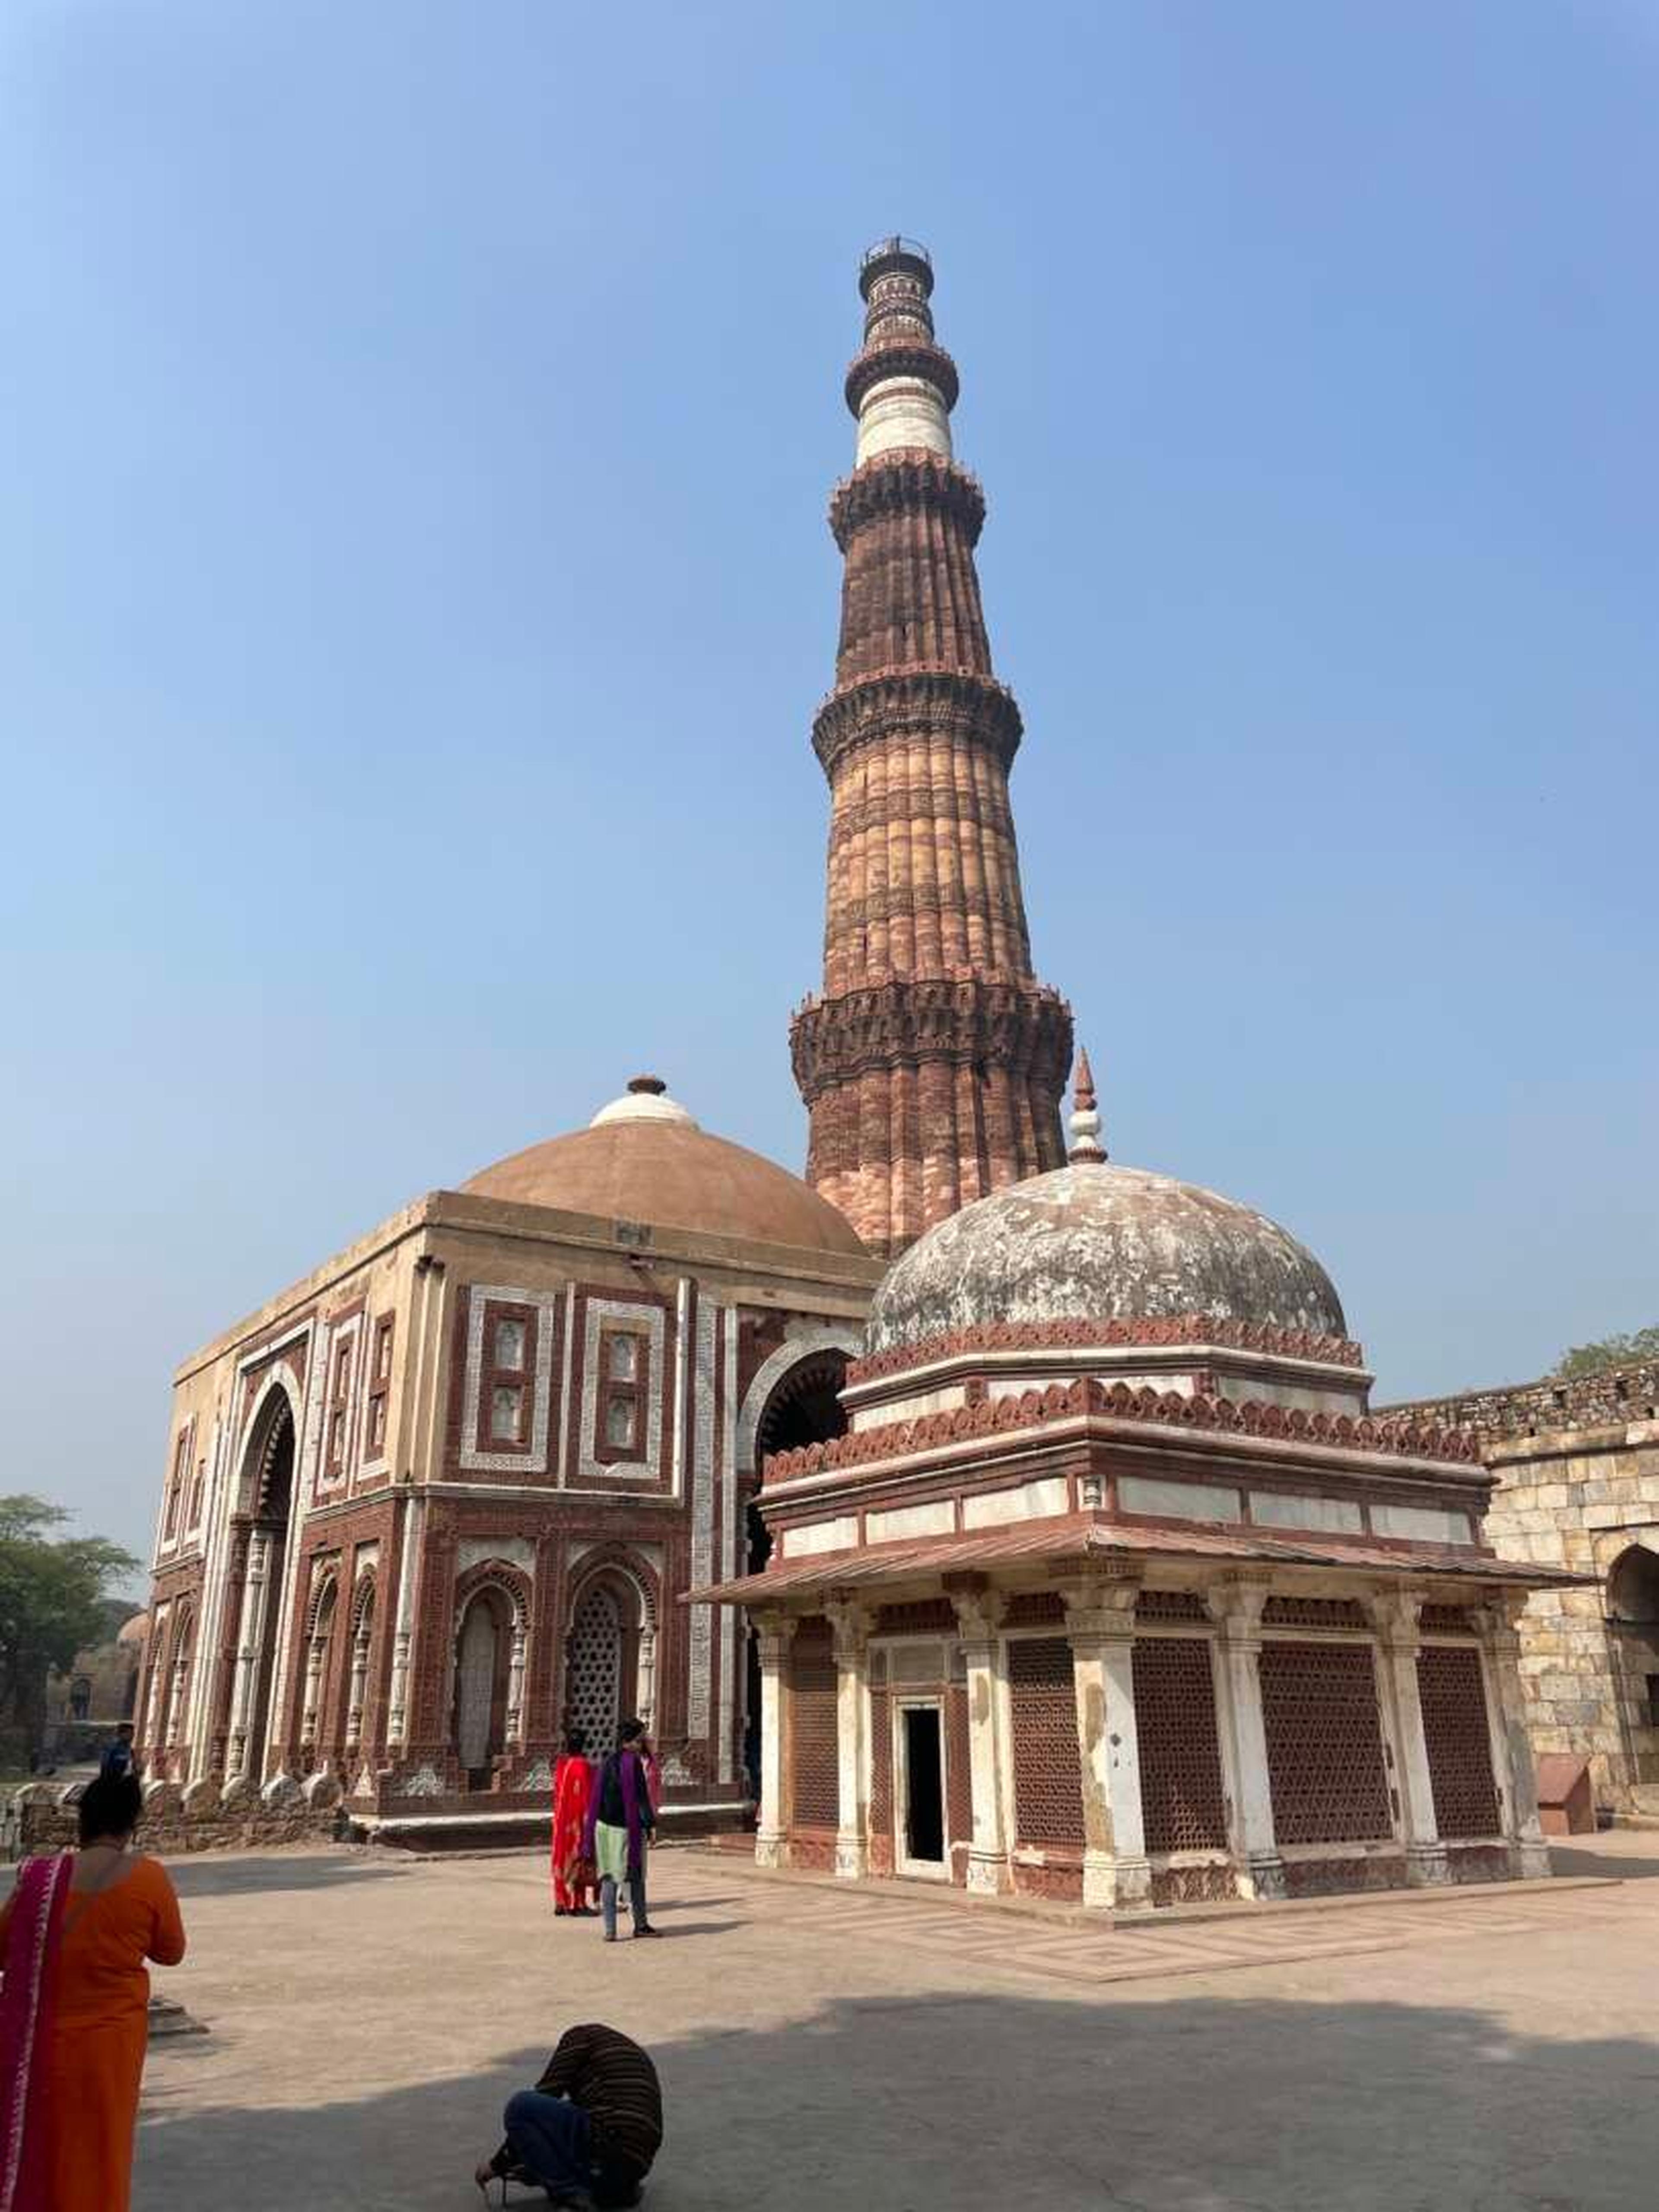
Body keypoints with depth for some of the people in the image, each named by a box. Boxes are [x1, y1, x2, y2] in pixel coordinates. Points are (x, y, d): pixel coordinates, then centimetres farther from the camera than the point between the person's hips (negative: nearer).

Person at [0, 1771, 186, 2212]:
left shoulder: (41, 1877, -11)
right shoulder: (147, 1878, -15)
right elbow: (171, 1952, -1)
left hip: (37, 2042, 2)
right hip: (105, 2041, -1)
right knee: (96, 2152, 16)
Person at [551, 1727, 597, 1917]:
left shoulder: (561, 1764, 5)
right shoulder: (583, 1766, -17)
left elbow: (557, 1793, 11)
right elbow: (588, 1794, -16)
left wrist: (558, 1815, 19)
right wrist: (590, 1818, -11)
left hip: (562, 1818, 8)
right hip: (579, 1818, -8)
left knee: (563, 1858, 12)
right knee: (578, 1858, -1)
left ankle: (562, 1903, 17)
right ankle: (578, 1904, 2)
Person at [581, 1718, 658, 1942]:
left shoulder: (608, 1763, 5)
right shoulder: (633, 1762, -15)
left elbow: (597, 1797, 8)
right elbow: (641, 1796, -18)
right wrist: (651, 1823, -10)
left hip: (605, 1826, 6)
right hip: (627, 1828, -6)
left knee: (609, 1878, 8)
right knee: (635, 1877, 9)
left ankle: (610, 1929, 4)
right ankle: (640, 1924, 18)